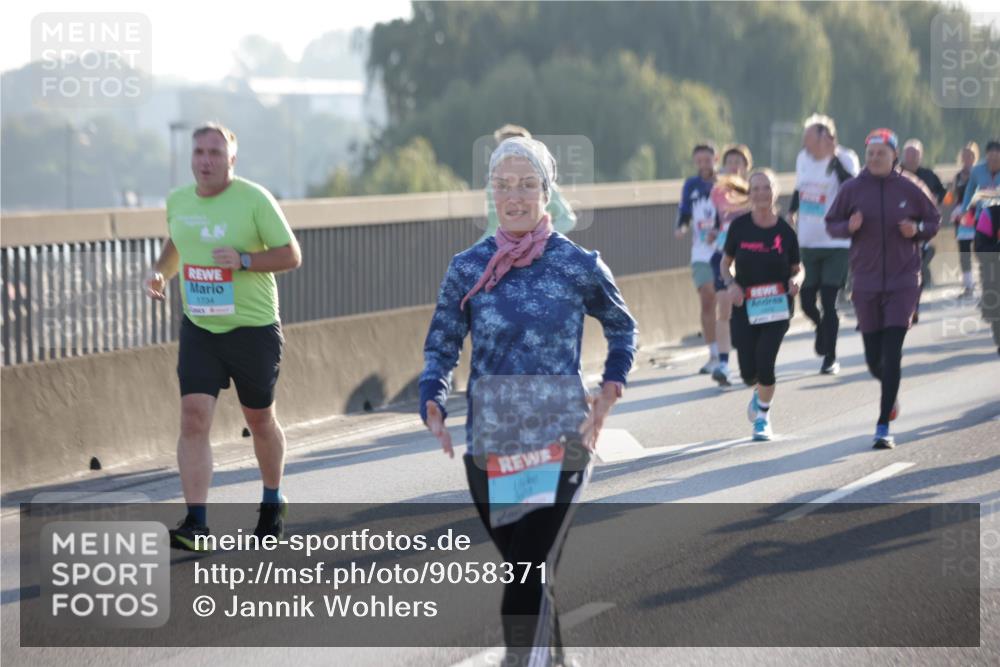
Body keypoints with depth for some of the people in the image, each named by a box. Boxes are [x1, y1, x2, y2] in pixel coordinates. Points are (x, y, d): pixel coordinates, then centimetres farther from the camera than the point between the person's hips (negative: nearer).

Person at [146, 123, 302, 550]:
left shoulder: (254, 200, -12)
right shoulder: (177, 201, 3)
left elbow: (291, 256, -9)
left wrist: (244, 260, -24)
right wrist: (160, 272, 3)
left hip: (253, 328, -3)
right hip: (198, 327, 3)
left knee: (259, 419, 12)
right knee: (193, 418, -12)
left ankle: (273, 502, 37)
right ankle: (196, 524, -15)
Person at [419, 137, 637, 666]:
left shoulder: (579, 266, -3)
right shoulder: (467, 268, 2)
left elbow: (622, 330, 14)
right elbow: (441, 347, 7)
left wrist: (606, 400, 2)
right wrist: (433, 405, -12)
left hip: (560, 444, -3)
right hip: (488, 447, 3)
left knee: (528, 577, -14)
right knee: (531, 573, 16)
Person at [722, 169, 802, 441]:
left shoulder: (785, 231, -5)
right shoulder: (740, 227, -4)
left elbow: (796, 269, 7)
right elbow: (725, 264, 7)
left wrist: (795, 280, -15)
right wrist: (730, 283, -12)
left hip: (777, 307, -1)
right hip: (745, 307, 1)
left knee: (765, 364, -12)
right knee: (748, 372, 0)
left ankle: (763, 415, 14)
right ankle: (759, 393, 39)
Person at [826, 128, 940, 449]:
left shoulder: (909, 189, -3)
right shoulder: (852, 189, -1)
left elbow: (935, 221, 9)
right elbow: (831, 224, 7)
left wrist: (917, 230, -12)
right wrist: (849, 227, -14)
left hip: (903, 281, -2)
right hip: (866, 284, 2)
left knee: (892, 354, -11)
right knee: (873, 358, 8)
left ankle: (883, 427, -8)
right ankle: (891, 392, 44)